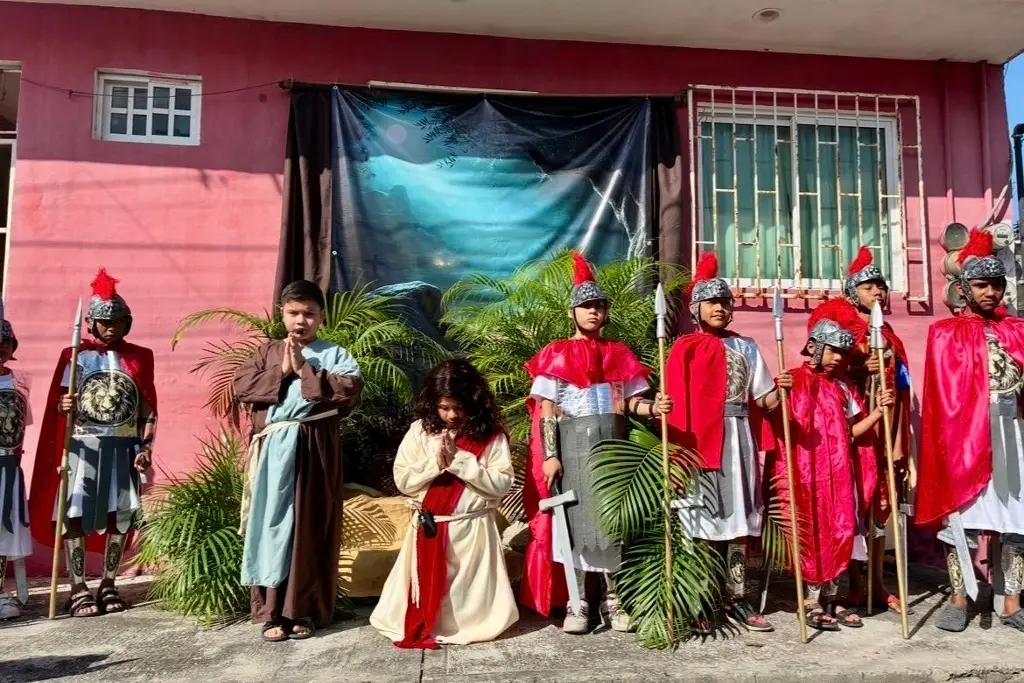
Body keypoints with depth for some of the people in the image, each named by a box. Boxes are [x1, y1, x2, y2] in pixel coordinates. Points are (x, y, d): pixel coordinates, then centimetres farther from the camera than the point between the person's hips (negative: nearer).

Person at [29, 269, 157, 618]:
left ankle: (108, 584, 17)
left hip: (124, 447, 1)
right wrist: (65, 406, -21)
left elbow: (148, 408, 5)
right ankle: (78, 588, 8)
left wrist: (146, 447, -3)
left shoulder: (140, 357, 6)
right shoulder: (76, 355, 4)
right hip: (83, 446, -1)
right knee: (75, 513, -3)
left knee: (120, 514, 5)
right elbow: (61, 405, 4)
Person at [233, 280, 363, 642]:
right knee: (271, 525, 3)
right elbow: (240, 385, 0)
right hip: (272, 451, 2)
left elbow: (351, 390, -11)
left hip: (314, 451, -1)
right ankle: (271, 612, 12)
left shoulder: (335, 354, 6)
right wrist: (281, 372, -8)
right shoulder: (268, 352, 13)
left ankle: (306, 611, 14)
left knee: (310, 529, 4)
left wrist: (305, 371, -11)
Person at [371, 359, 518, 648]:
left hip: (473, 529, -1)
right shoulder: (420, 431, 0)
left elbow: (501, 484, -11)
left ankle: (467, 625, 22)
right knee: (426, 590, 5)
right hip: (429, 528, 2)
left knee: (471, 596, 3)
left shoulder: (491, 436, -5)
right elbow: (402, 480, -1)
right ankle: (422, 627, 24)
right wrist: (435, 464, -17)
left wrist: (459, 460, -17)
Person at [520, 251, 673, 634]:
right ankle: (576, 604, 7)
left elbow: (631, 401, 7)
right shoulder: (557, 355, 1)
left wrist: (653, 408, -15)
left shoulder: (619, 353, 11)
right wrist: (549, 455, -11)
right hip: (574, 445, -3)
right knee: (576, 518, -1)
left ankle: (613, 600, 17)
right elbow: (547, 410, -4)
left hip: (612, 444, 3)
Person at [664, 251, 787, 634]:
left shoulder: (746, 348, 11)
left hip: (737, 442, 4)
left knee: (737, 520, 8)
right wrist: (678, 448, -22)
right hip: (699, 443, -3)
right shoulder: (685, 349, 1)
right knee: (702, 521, 0)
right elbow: (675, 403, -6)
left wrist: (780, 389, -13)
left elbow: (765, 402, 8)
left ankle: (735, 599, 18)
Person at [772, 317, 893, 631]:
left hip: (837, 474, 6)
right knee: (812, 535, -1)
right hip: (803, 473, -6)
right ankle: (813, 602, 11)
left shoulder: (839, 387, 14)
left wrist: (878, 411, 1)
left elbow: (850, 432, 13)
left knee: (840, 534, 7)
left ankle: (829, 598, 20)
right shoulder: (792, 381, -4)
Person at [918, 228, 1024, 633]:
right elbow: (945, 395, -3)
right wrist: (958, 438, -10)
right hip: (963, 433, -3)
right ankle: (959, 600, 11)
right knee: (961, 514, 1)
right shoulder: (945, 334, 1)